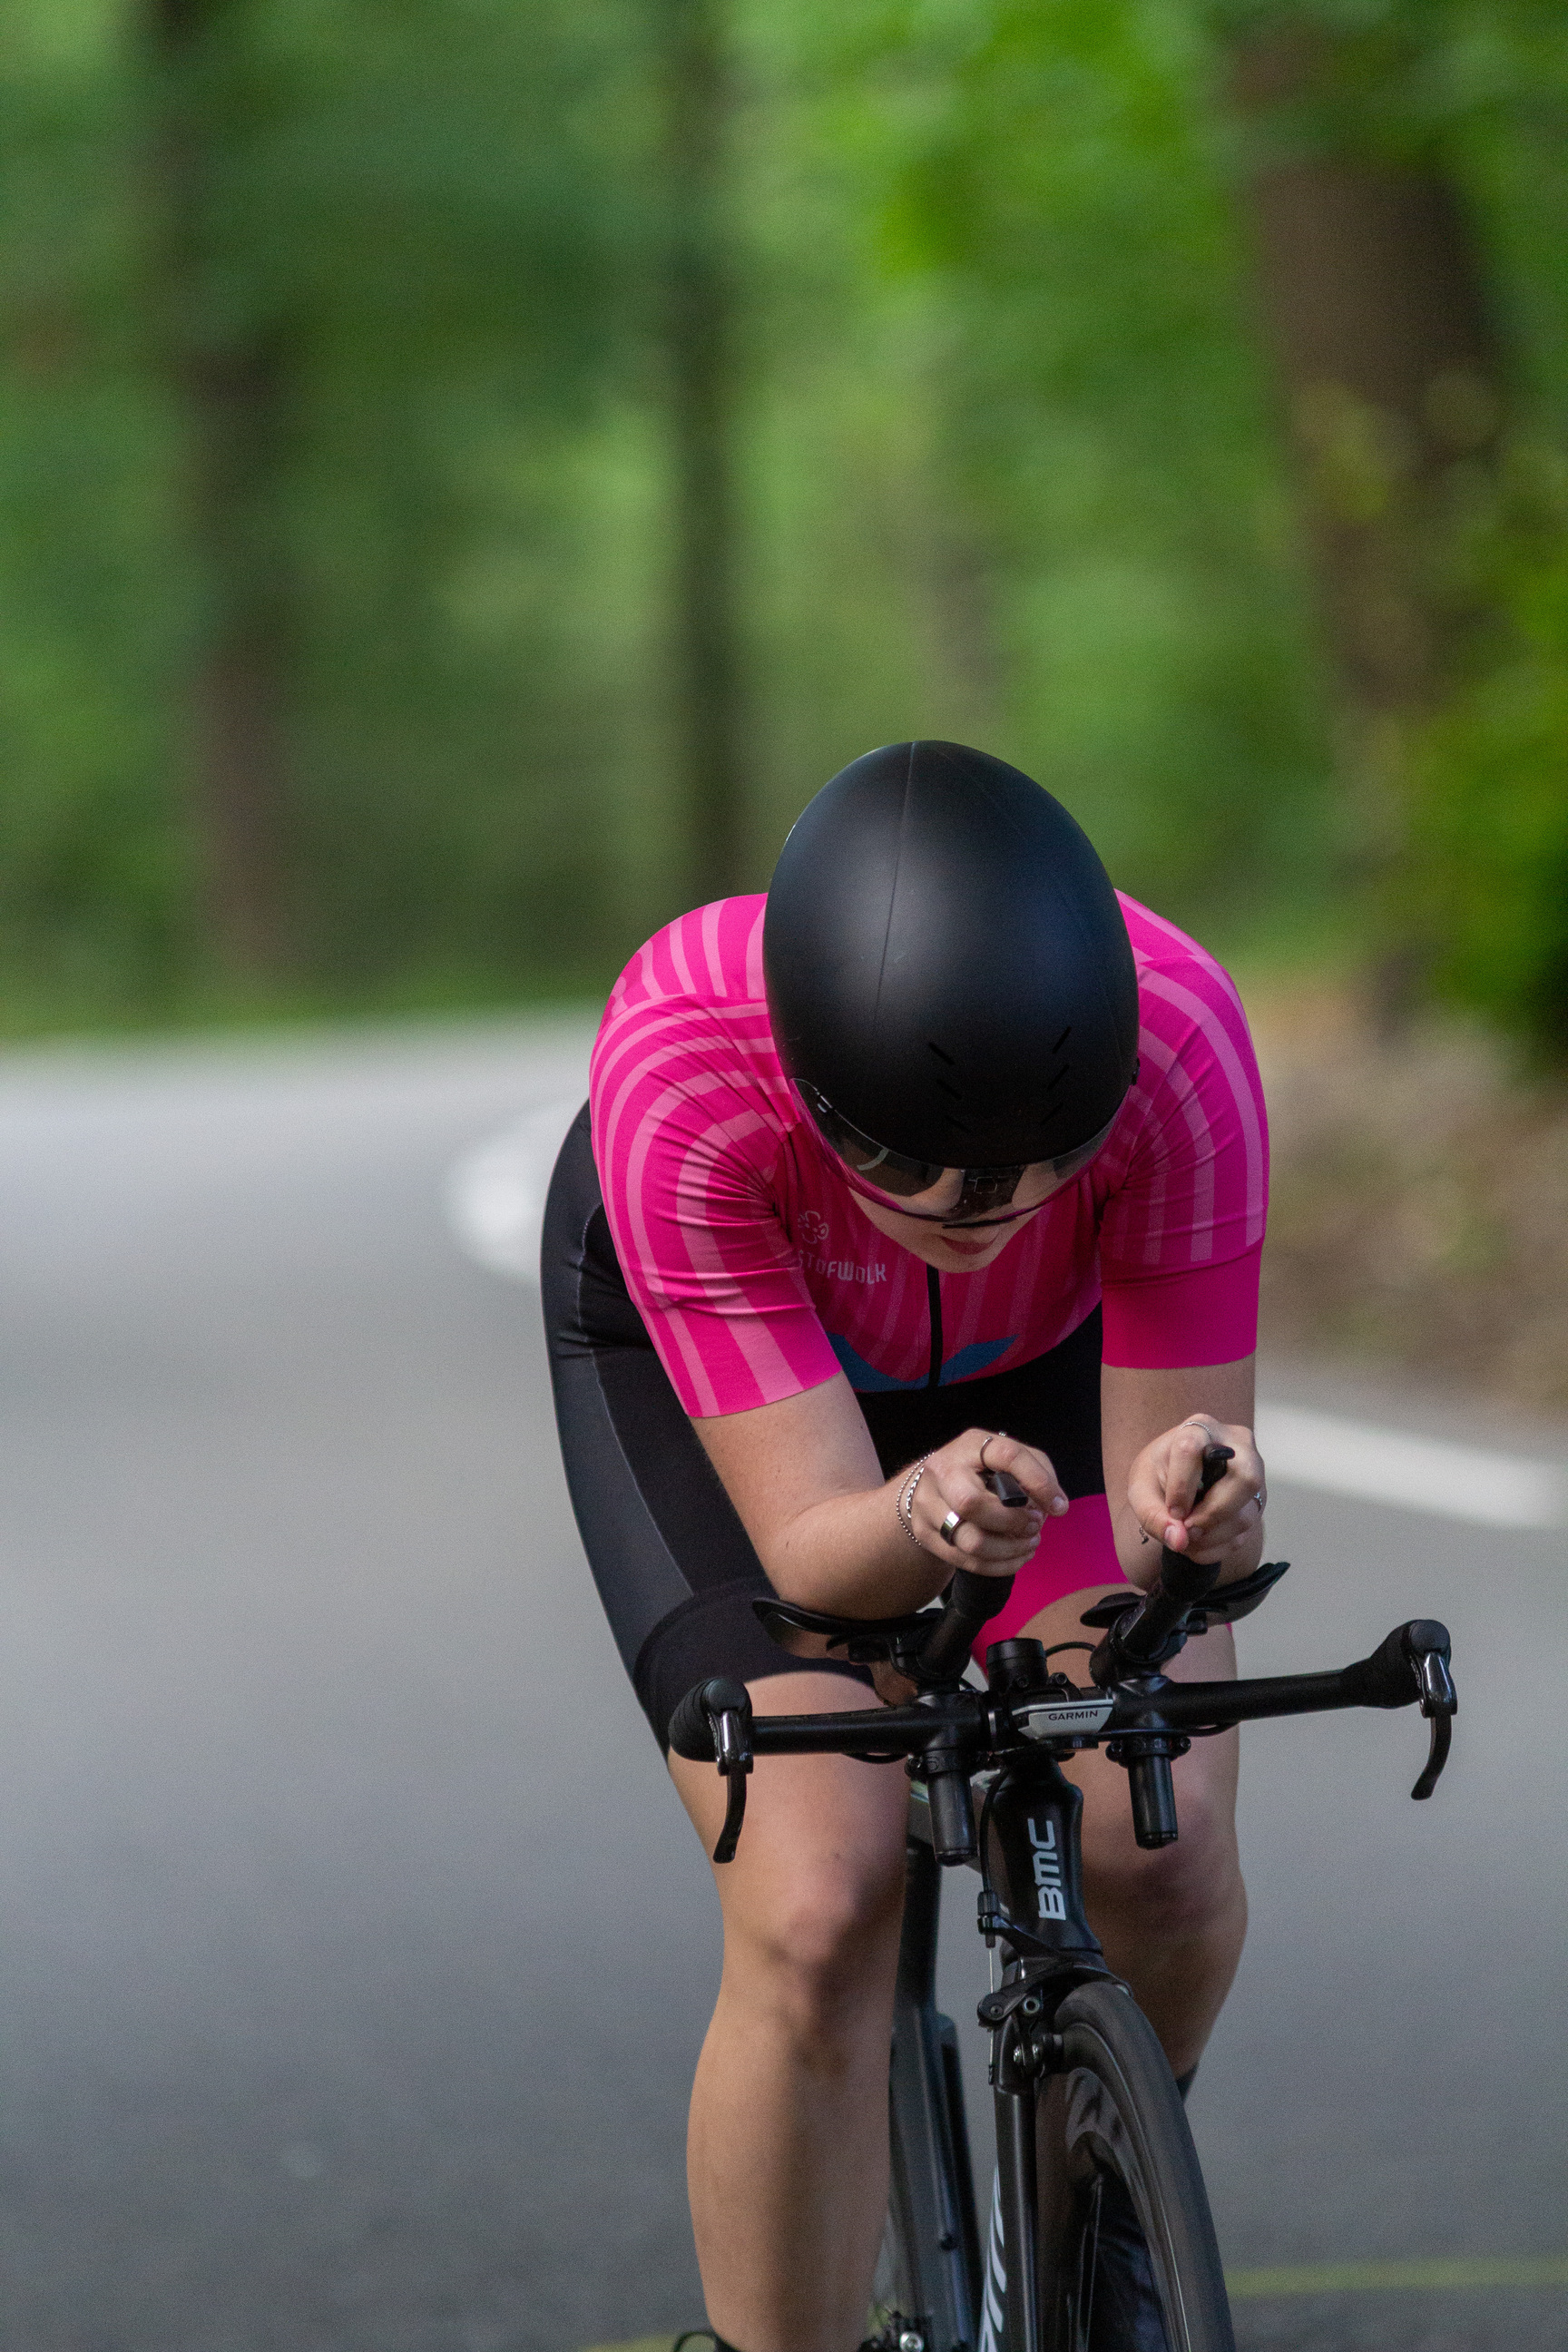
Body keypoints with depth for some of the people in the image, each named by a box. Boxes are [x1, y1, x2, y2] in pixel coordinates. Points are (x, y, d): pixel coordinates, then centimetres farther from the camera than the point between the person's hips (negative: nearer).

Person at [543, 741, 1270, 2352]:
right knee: (818, 1910, -21)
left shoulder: (1179, 1048, -38)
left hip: (1048, 1341, 2)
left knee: (1160, 1844, -17)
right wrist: (925, 1524, -58)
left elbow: (1171, 1502, -30)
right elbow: (811, 1547, -36)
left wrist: (1190, 1518, -53)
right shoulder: (683, 1073, -41)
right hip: (690, 1342, -1)